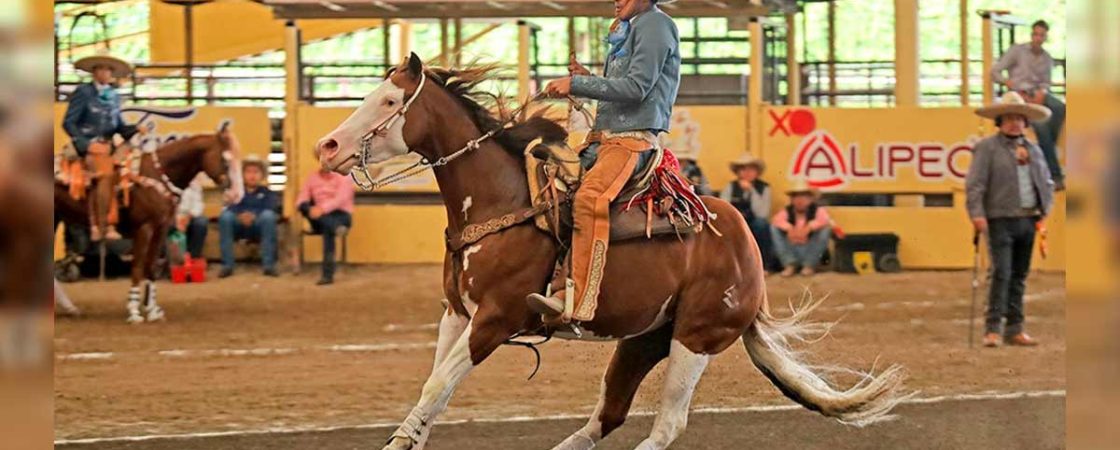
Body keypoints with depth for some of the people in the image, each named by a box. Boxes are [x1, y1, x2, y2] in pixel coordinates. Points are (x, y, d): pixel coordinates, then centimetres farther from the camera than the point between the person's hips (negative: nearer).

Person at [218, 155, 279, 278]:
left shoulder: (266, 193, 17)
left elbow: (271, 208, -4)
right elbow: (230, 208, 0)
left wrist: (254, 216, -26)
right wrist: (240, 216, -24)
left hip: (259, 227, -1)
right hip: (238, 226, 1)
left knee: (268, 215, -33)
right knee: (225, 216, -31)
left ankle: (269, 265, -32)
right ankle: (227, 265, -29)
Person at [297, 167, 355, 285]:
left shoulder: (343, 177, 1)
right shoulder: (313, 178, 14)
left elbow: (341, 198, -16)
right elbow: (301, 200, 4)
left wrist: (322, 209, -33)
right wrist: (309, 209, -21)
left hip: (341, 215, -4)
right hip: (319, 218, 4)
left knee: (327, 229, -38)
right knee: (305, 206, -28)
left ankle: (328, 274, -44)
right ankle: (336, 228, -47)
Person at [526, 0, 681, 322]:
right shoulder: (627, 30, 25)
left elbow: (636, 87, -15)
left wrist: (577, 85, -14)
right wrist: (587, 79, 11)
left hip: (633, 139, -11)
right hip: (603, 138, 11)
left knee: (589, 198, -31)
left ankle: (582, 303, -39)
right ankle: (561, 287, -2)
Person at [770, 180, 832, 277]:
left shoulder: (817, 210, -1)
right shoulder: (786, 211, 3)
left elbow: (824, 220, -24)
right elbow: (777, 220, -19)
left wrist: (808, 227, -41)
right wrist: (789, 228, -38)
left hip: (811, 251, -1)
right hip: (791, 250, 1)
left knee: (825, 228, -22)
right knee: (774, 228, -15)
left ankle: (810, 265, -14)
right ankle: (789, 264, -18)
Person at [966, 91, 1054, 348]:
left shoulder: (1033, 150, 17)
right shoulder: (987, 148, -1)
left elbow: (1047, 182, 24)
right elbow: (974, 184, -8)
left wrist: (1045, 209, 10)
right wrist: (977, 213, -17)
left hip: (1028, 220, 6)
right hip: (1001, 220, -6)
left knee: (1019, 276, 8)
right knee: (1002, 273, -13)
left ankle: (1014, 329, 13)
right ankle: (993, 329, -11)